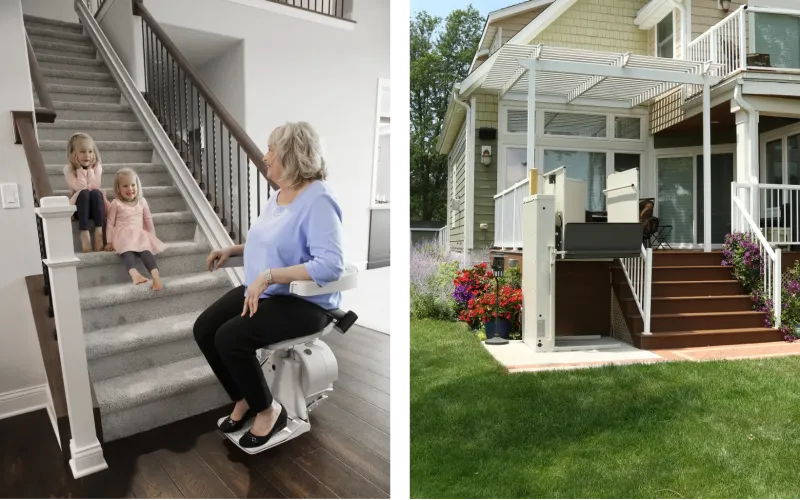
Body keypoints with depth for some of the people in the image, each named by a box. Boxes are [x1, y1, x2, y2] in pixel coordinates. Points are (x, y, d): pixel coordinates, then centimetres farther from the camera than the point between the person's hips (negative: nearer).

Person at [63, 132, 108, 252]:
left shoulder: (97, 167, 3)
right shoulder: (68, 170, -3)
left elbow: (95, 187, -12)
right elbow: (80, 187, -17)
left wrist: (90, 169, -9)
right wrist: (80, 169, -13)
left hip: (95, 206, 1)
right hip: (78, 206, -1)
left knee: (96, 193, -32)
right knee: (84, 193, -34)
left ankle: (99, 231, -37)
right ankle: (84, 233, -40)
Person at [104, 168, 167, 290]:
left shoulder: (142, 202, 13)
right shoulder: (116, 204, 5)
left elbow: (148, 220, 17)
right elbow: (110, 223, 6)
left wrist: (152, 237, 11)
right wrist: (110, 241, 2)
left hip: (140, 234, 2)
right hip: (123, 235, -2)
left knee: (146, 251, -30)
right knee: (127, 252, -35)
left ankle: (156, 276, -51)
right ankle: (135, 274, -59)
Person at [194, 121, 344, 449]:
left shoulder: (318, 200, -20)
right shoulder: (277, 194, 10)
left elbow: (331, 265, -31)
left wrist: (269, 276, -31)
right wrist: (233, 250, 13)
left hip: (304, 302, -9)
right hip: (263, 291, 9)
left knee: (230, 337, -24)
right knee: (204, 329, -3)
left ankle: (268, 409, 2)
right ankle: (244, 399, 16)